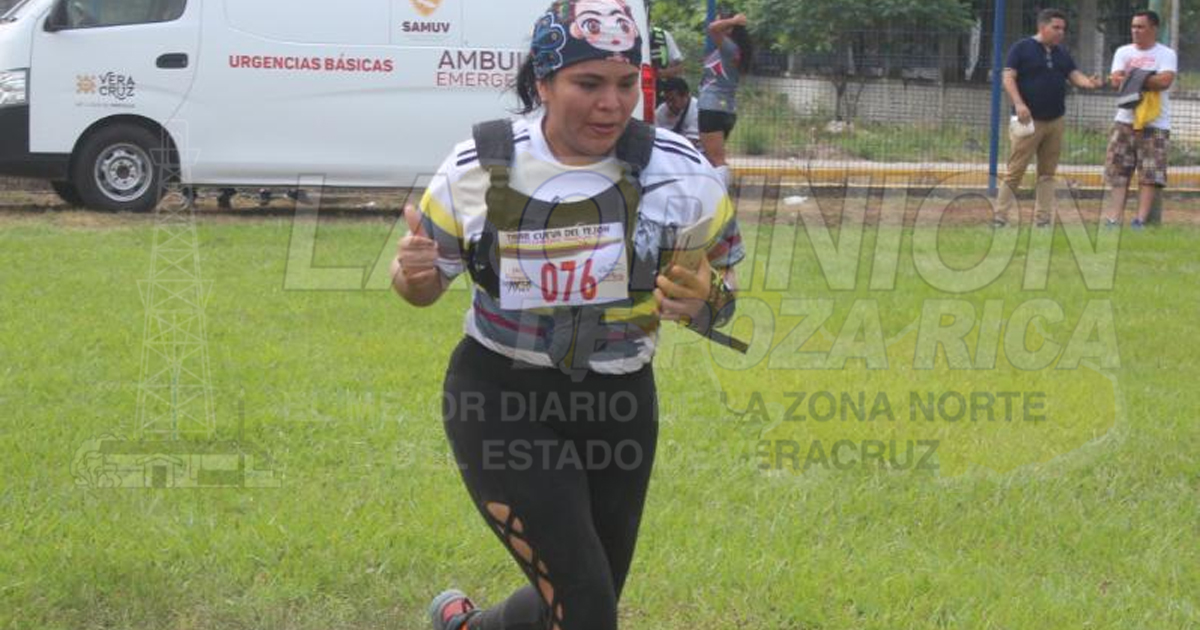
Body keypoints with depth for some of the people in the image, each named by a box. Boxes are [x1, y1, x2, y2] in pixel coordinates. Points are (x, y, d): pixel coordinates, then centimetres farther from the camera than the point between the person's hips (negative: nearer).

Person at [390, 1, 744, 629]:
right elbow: (426, 284, 5)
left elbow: (724, 276, 2)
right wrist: (413, 274, -19)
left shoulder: (679, 171, -9)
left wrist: (704, 299, -22)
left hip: (620, 404, 3)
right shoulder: (478, 166, -9)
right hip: (501, 402, -3)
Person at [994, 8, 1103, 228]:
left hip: (1056, 120, 6)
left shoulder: (1062, 53, 14)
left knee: (1047, 173, 7)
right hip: (1029, 120, -6)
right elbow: (1008, 78, -10)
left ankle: (1043, 219, 10)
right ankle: (1001, 216, -6)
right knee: (1015, 171, -8)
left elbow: (1074, 76, 9)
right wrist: (1018, 104, -23)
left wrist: (1089, 83, -15)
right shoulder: (1022, 48, -4)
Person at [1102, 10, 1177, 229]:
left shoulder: (1166, 54, -1)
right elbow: (1116, 81, -3)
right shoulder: (1123, 52, 10)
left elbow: (1165, 81, -18)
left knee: (1150, 173, -6)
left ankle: (1141, 218, -7)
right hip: (1125, 121, 3)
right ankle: (1115, 217, 0)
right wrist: (1147, 81, -15)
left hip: (1155, 123, -3)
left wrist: (1131, 78, -11)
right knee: (1118, 170, -1)